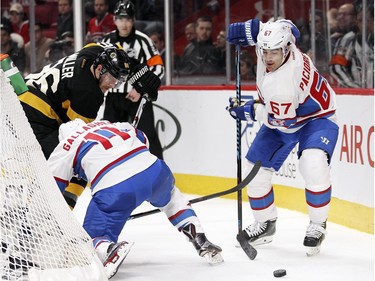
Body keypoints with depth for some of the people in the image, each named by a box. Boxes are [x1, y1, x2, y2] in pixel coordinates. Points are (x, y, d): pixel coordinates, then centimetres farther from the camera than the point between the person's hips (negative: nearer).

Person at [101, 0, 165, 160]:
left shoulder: (142, 40, -9)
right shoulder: (107, 41, 6)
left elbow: (158, 68, -8)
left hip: (138, 96, -5)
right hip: (114, 97, 5)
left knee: (147, 136, -10)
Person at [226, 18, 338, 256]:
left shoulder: (284, 84, -40)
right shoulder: (270, 37, -21)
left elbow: (278, 119, -27)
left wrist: (248, 111, -12)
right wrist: (241, 31, -6)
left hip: (316, 117, -8)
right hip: (282, 118, 8)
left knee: (313, 165, -32)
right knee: (255, 167, 5)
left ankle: (318, 226, -13)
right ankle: (265, 223, 25)